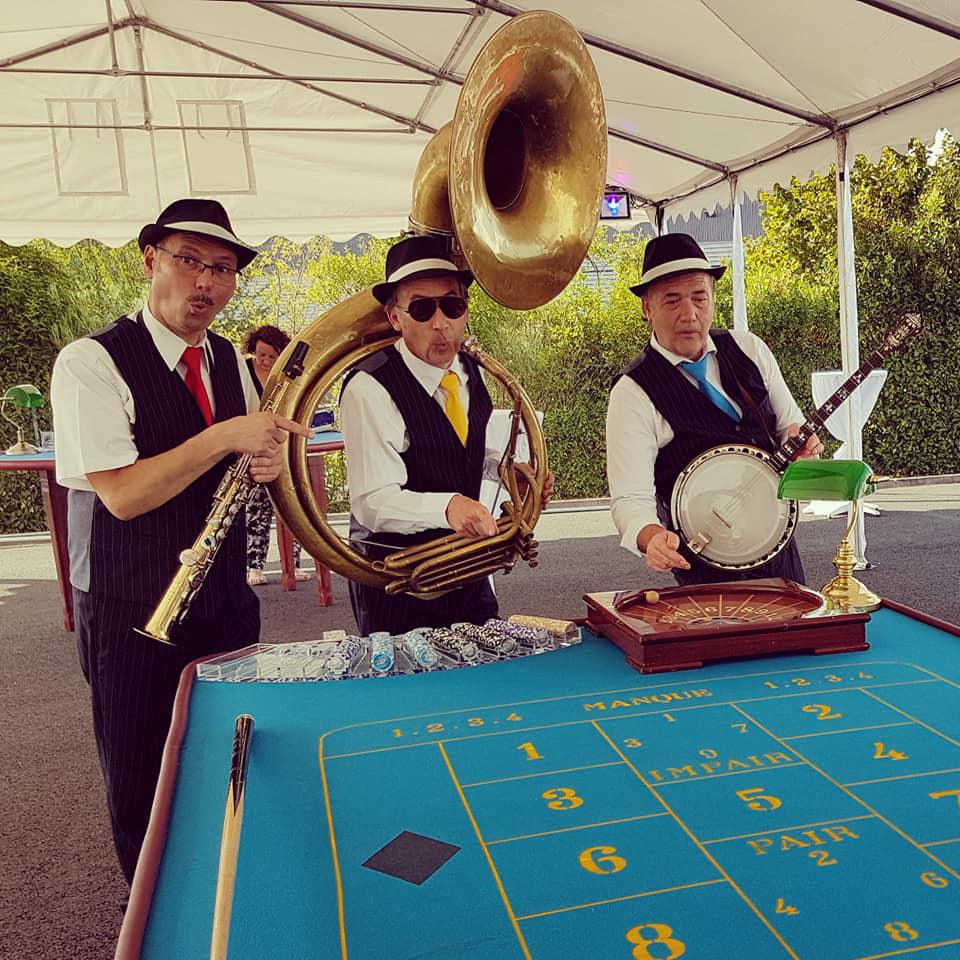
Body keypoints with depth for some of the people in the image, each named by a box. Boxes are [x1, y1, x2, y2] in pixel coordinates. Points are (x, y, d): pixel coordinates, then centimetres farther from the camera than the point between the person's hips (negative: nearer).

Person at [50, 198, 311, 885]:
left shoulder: (230, 362, 5)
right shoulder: (90, 363, -15)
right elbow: (121, 494, -23)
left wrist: (268, 459, -11)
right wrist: (225, 438, -28)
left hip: (228, 602, 6)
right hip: (134, 617, -5)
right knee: (145, 788, 12)